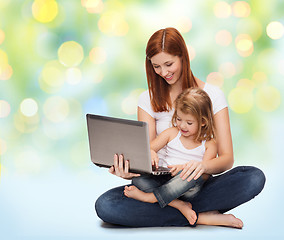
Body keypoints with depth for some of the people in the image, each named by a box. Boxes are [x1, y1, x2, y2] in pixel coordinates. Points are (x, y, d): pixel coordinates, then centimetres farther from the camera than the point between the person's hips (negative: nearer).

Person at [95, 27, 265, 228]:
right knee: (104, 206, -28)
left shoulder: (212, 94, 1)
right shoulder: (149, 99, 5)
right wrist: (129, 171, -28)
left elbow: (227, 158, -5)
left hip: (199, 185, -1)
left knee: (255, 177, -30)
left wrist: (204, 166, -30)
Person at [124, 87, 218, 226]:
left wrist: (185, 167, -28)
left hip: (191, 187, -2)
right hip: (166, 179, 3)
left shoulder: (209, 144, 3)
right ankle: (178, 205, -34)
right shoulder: (171, 134, 11)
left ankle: (149, 197, -34)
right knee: (138, 176, -25)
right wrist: (151, 154, -17)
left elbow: (205, 174, -9)